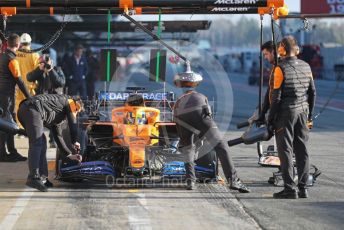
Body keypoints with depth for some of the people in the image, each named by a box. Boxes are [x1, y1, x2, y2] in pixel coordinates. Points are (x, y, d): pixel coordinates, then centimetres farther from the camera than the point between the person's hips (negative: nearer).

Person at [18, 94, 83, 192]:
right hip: (33, 110, -9)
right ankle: (34, 178, -25)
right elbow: (73, 124, 12)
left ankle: (42, 177, 14)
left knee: (42, 142, 16)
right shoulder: (68, 101, 19)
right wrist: (74, 142, 26)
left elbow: (58, 136, 41)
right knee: (36, 144, -15)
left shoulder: (56, 115, 38)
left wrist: (70, 154, 43)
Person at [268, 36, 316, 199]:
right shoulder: (305, 66, 7)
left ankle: (290, 189, -3)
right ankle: (303, 188, 10)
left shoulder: (281, 68, -12)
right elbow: (312, 92, 12)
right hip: (302, 111, 6)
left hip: (286, 112, -6)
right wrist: (309, 114, 21)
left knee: (285, 150, -1)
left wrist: (271, 118, -7)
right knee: (302, 150, 9)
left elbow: (276, 96, -13)